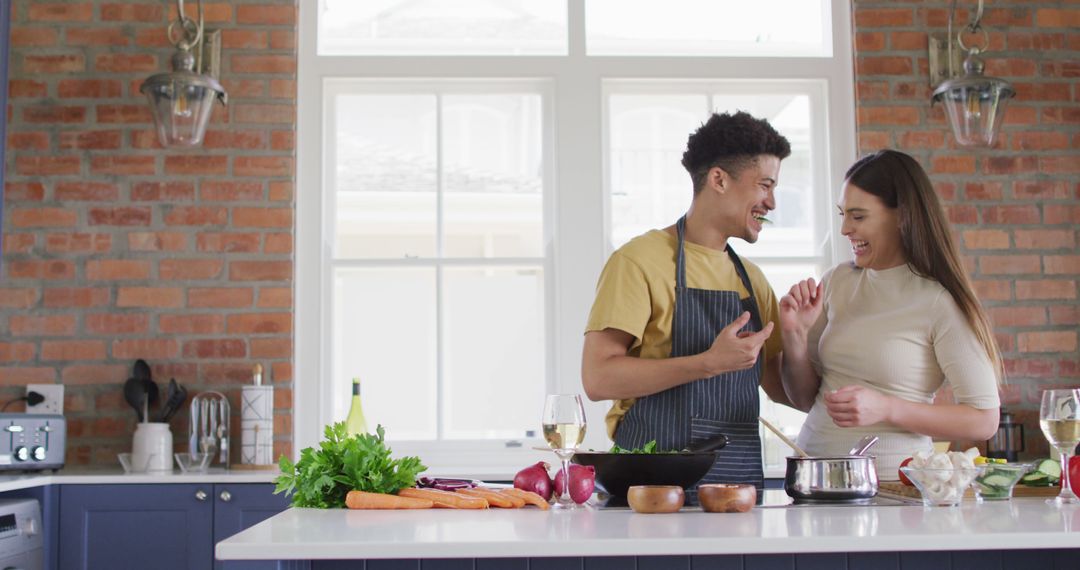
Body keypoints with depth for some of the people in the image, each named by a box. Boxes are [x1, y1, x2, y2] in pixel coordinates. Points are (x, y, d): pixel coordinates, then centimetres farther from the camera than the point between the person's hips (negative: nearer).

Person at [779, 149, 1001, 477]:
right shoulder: (836, 282, 8)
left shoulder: (939, 303, -8)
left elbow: (984, 420, -6)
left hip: (889, 484, -4)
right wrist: (794, 336, -4)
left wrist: (885, 408, -15)